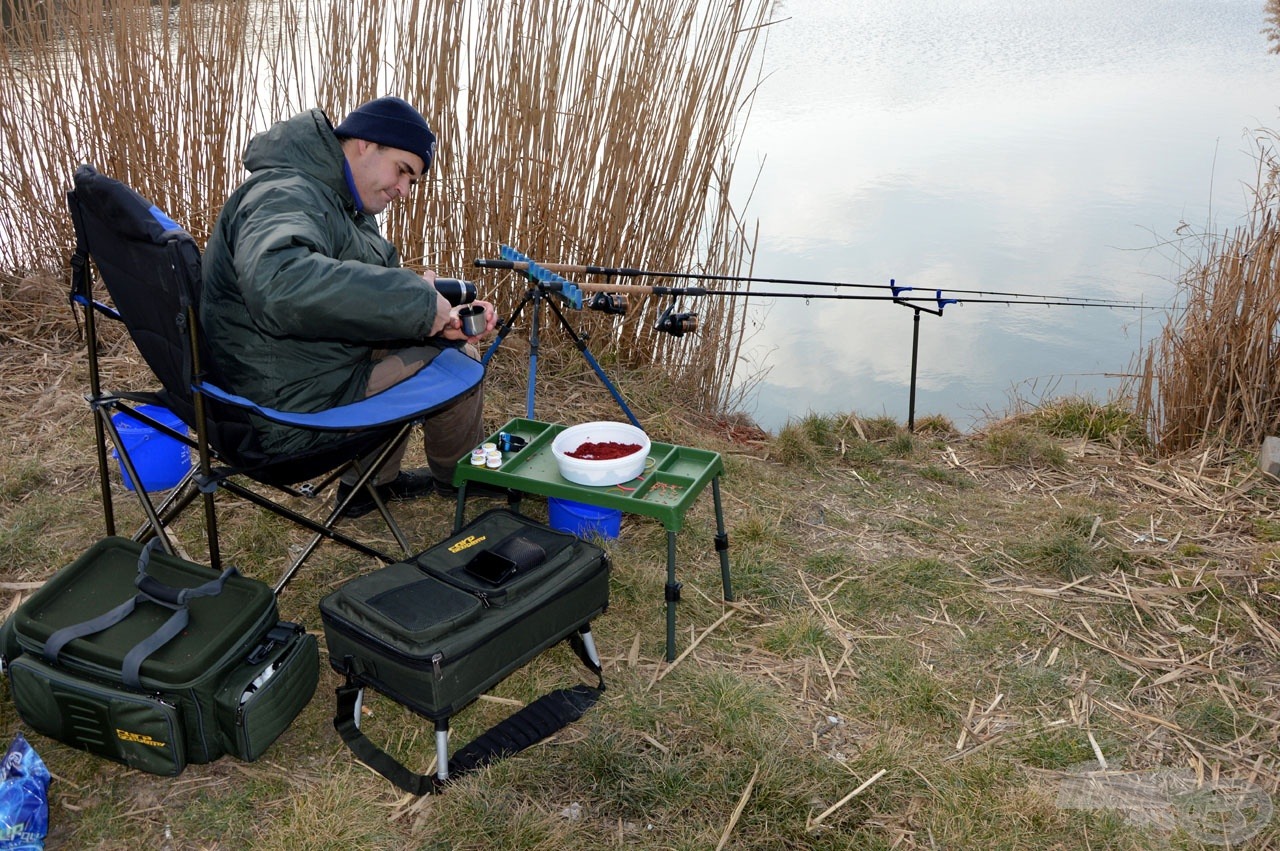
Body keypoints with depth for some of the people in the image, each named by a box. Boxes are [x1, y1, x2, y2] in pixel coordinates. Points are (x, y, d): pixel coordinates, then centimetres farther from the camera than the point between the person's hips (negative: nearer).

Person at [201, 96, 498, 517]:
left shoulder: (344, 204, 10)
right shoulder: (286, 196, -24)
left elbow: (382, 283, 11)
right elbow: (277, 281, -46)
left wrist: (448, 316, -12)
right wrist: (418, 301, -39)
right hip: (291, 410, -10)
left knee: (453, 345, 19)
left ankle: (371, 482, 25)